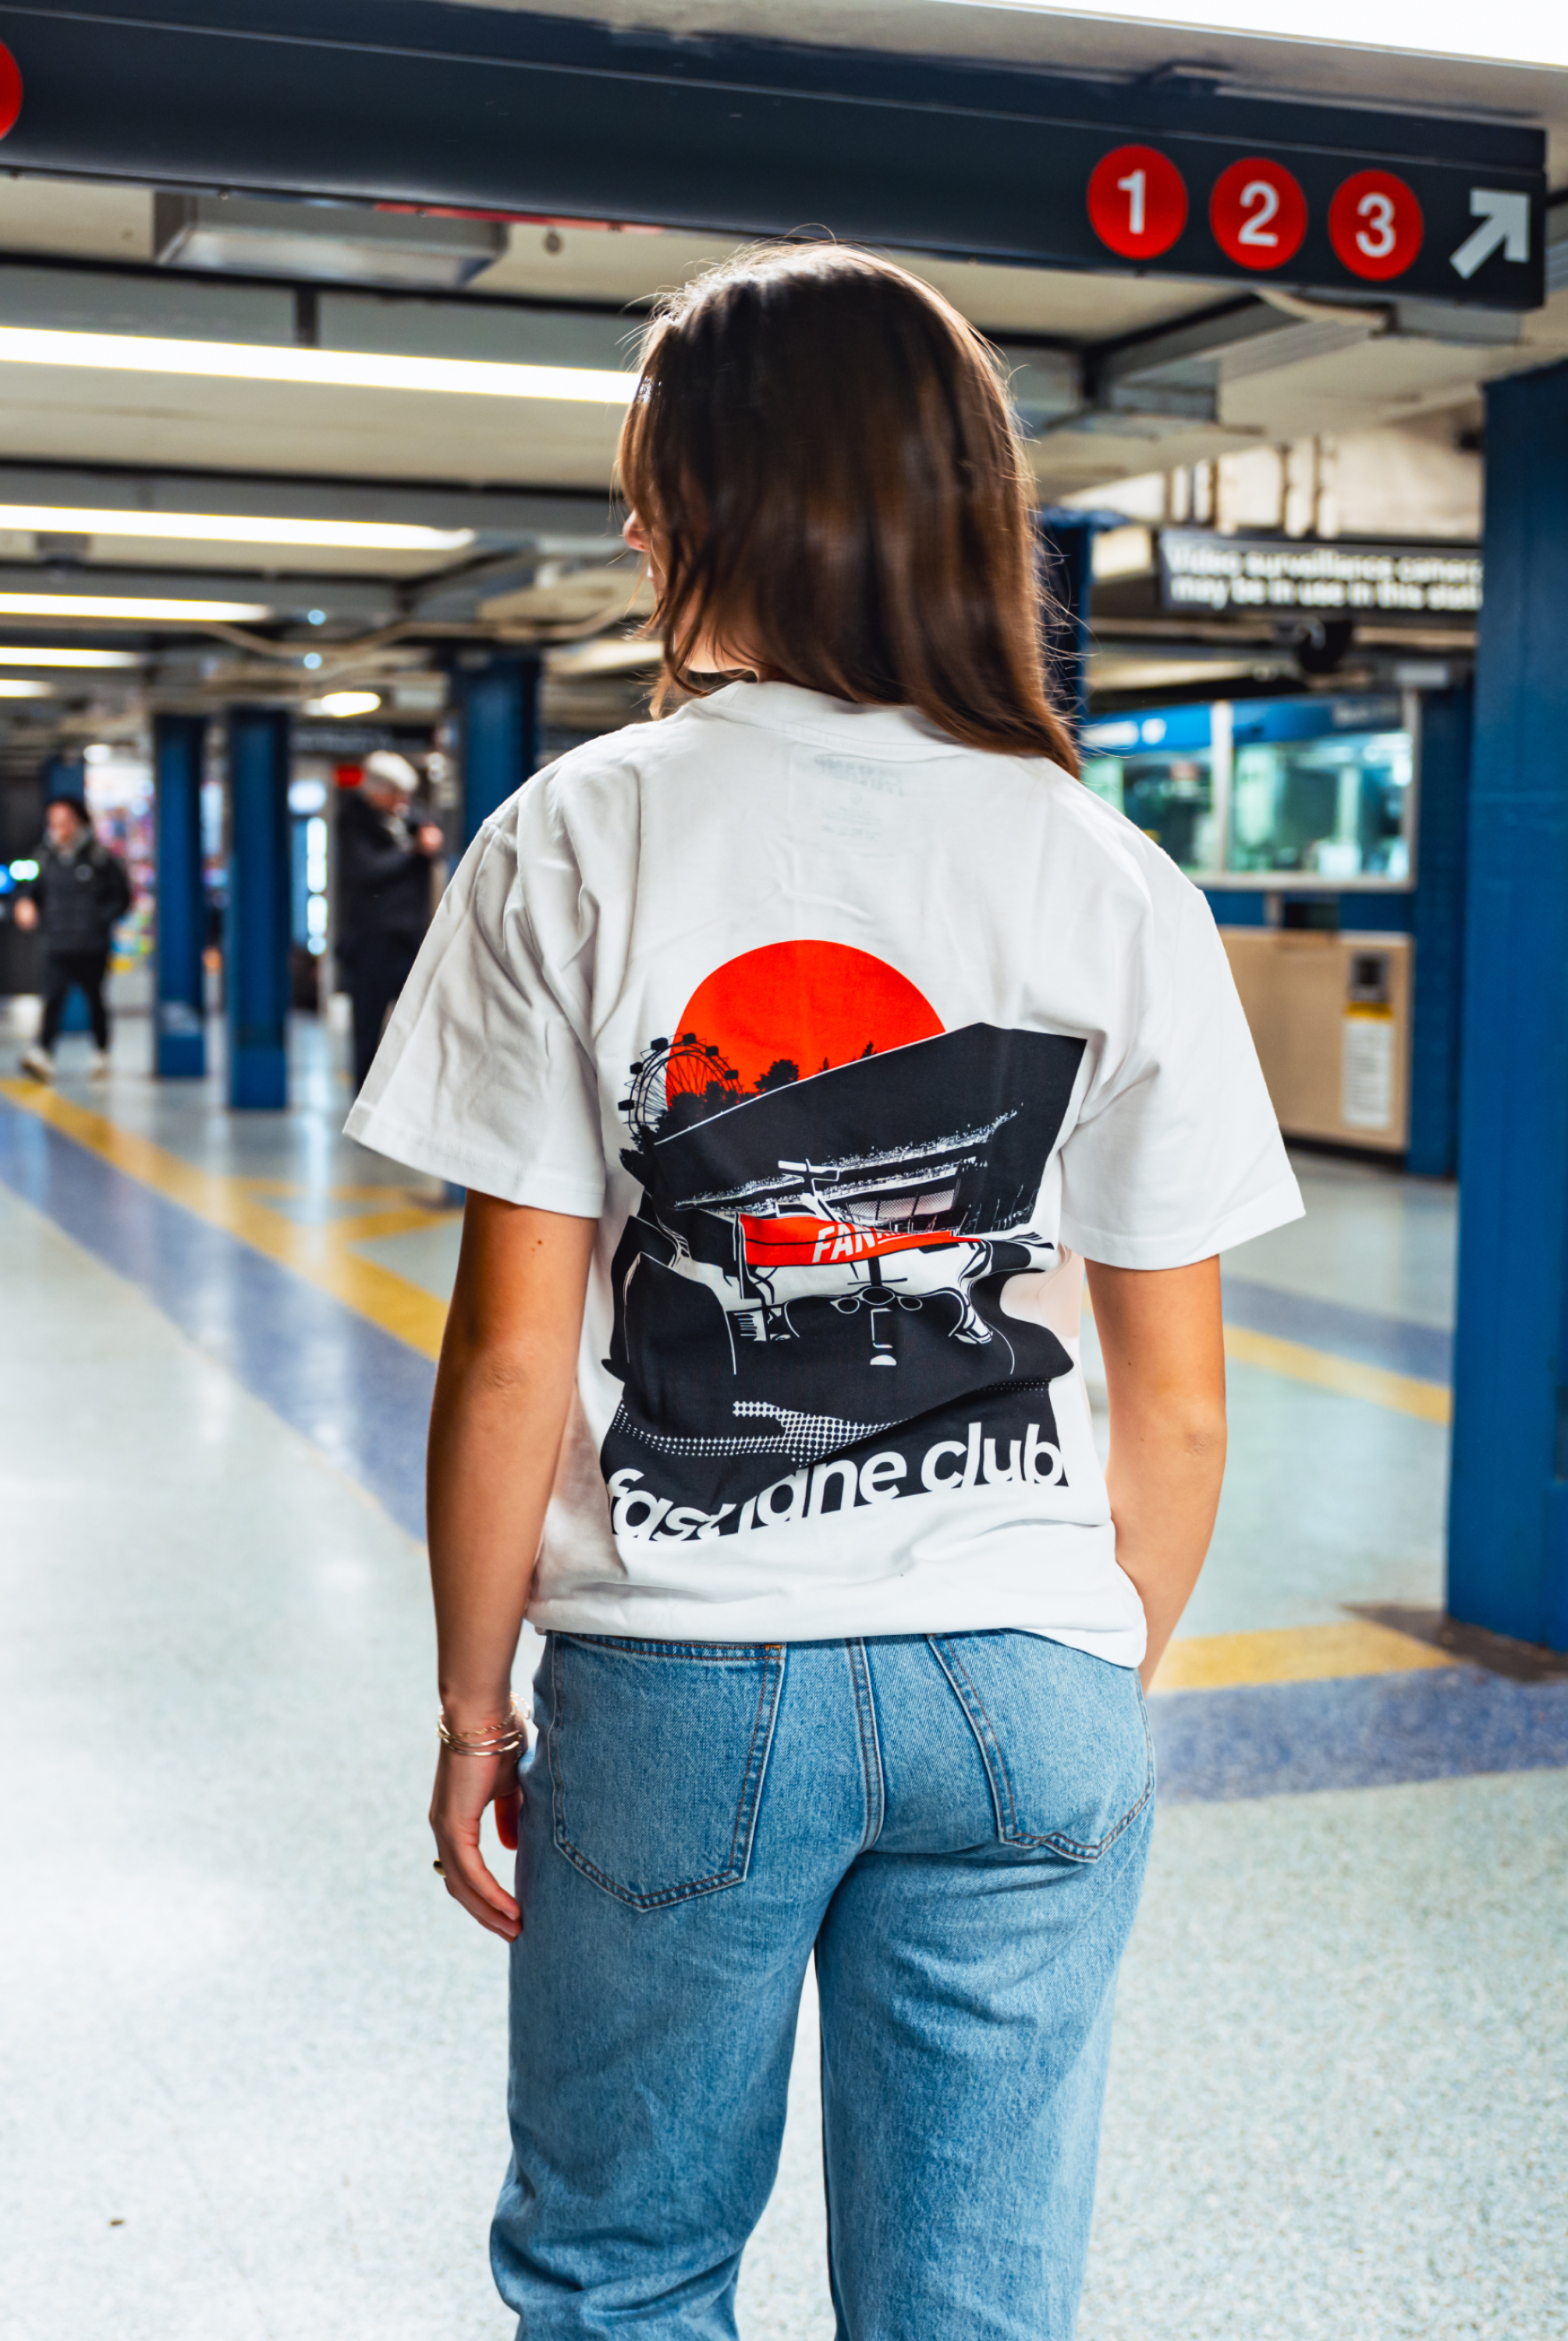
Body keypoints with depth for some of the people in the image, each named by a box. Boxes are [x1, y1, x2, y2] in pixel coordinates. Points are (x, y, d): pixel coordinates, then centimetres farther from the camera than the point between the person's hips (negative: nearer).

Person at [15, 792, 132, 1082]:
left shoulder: (100, 858, -3)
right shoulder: (45, 859, 6)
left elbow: (121, 898, 2)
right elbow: (29, 887, 18)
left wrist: (100, 919, -10)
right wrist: (25, 903, -4)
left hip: (92, 947, -1)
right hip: (57, 946, 2)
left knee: (95, 999, 12)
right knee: (53, 997, -14)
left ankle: (101, 1053, 28)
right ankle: (43, 1053, -24)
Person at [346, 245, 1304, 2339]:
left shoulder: (578, 844, -8)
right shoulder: (1118, 885, -2)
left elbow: (512, 1358, -8)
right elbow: (1178, 1405, 0)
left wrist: (475, 1705, 5)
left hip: (675, 1686, -1)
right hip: (1026, 1686, 2)